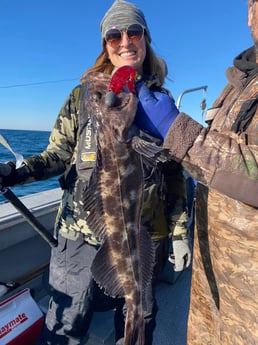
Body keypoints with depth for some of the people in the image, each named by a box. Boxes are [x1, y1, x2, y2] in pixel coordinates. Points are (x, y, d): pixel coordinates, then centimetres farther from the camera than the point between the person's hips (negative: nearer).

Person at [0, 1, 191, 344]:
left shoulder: (160, 100, 7)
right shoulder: (84, 95, 4)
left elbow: (175, 174, 7)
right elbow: (59, 154, 3)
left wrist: (180, 232, 4)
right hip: (83, 233, -1)